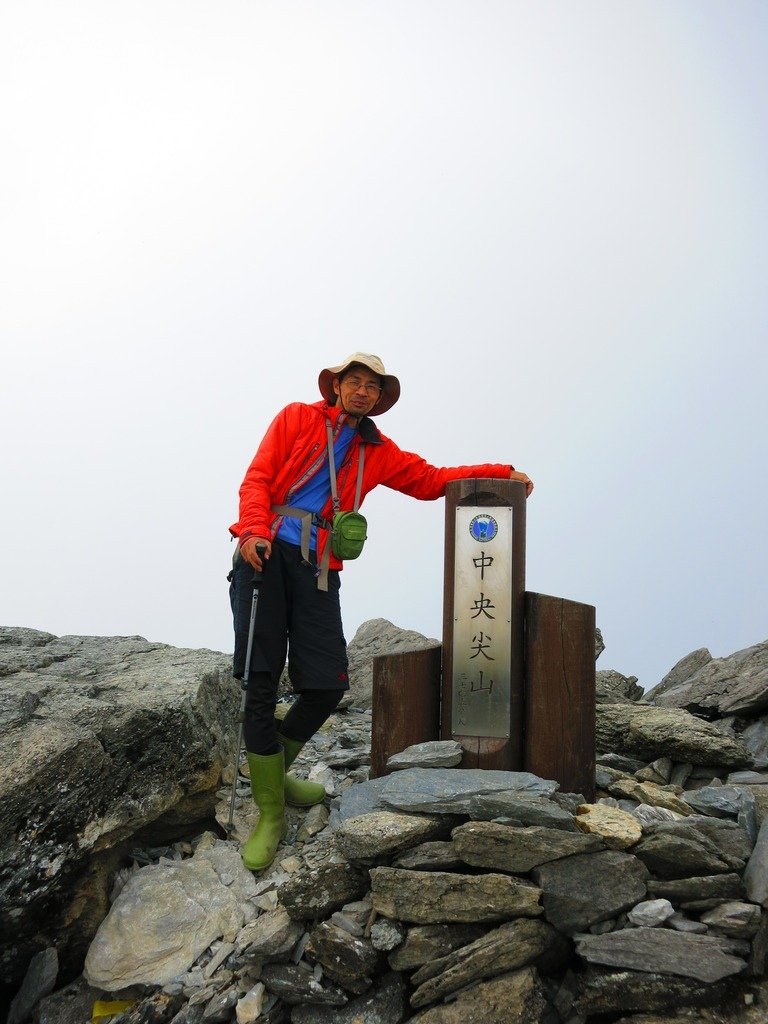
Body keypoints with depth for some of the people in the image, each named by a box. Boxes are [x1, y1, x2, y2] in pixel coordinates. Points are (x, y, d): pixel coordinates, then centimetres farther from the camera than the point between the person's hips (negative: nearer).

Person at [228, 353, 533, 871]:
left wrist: (501, 473, 14)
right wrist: (255, 529, -14)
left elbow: (431, 480, 21)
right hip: (266, 553, -3)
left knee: (327, 685, -6)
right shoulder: (297, 418, 12)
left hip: (317, 567, 4)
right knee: (261, 682, -9)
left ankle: (273, 771, 22)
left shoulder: (378, 451, 21)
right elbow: (258, 478, 4)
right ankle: (271, 814, 4)